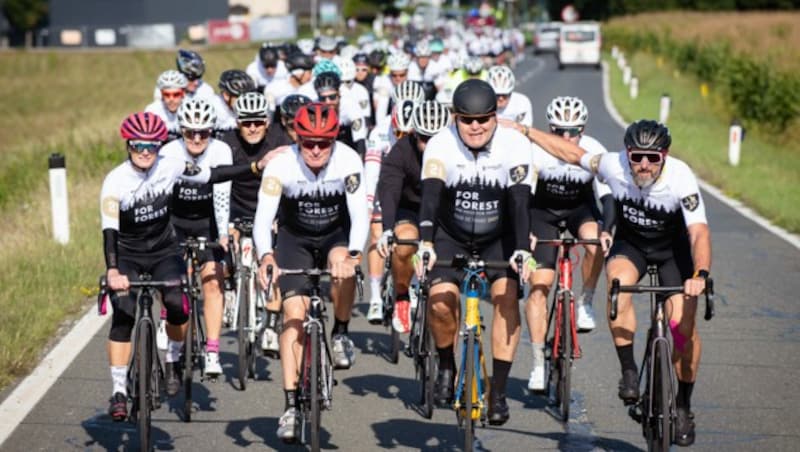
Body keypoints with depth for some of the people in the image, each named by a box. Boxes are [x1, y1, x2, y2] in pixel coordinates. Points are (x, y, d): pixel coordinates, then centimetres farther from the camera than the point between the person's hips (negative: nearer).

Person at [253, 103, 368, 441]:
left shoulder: (348, 161, -26)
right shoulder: (281, 165, -26)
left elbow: (360, 213, -34)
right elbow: (263, 216, -34)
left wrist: (352, 255, -52)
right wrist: (266, 257, -53)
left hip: (337, 235, 0)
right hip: (295, 238, 0)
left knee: (342, 266, -35)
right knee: (294, 315, -12)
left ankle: (340, 335, -8)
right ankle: (292, 405, -8)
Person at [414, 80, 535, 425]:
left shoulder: (514, 145, -19)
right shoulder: (441, 145, -20)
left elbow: (519, 201, -27)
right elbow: (430, 196, -31)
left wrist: (521, 250, -40)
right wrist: (425, 243, -46)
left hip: (498, 240, 0)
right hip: (451, 237, 0)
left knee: (506, 294, -21)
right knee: (441, 300, -20)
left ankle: (498, 391, -13)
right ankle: (446, 367, 8)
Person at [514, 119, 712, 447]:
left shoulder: (681, 179, -32)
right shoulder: (614, 167, -25)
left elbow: (699, 232, -40)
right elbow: (572, 153, -7)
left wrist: (700, 275, -57)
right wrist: (524, 131, -3)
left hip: (673, 249, -1)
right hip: (630, 243, 1)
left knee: (683, 324, -14)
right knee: (618, 285, -32)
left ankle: (683, 407, 6)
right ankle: (629, 372, -19)